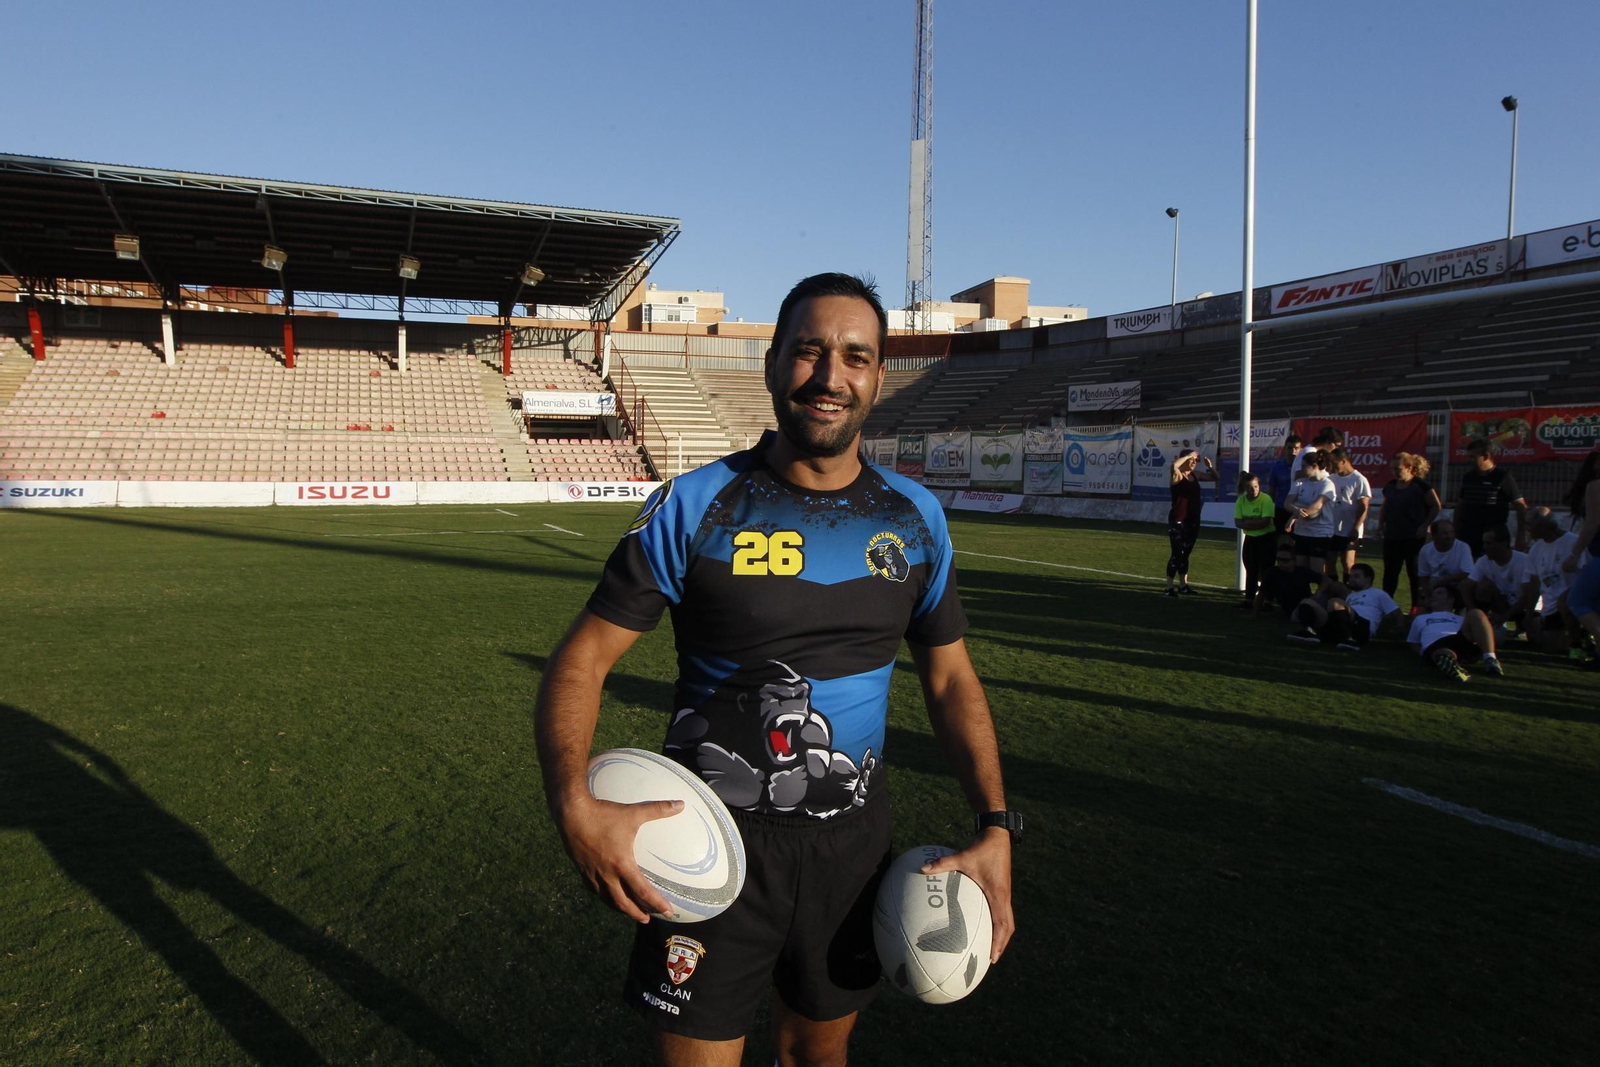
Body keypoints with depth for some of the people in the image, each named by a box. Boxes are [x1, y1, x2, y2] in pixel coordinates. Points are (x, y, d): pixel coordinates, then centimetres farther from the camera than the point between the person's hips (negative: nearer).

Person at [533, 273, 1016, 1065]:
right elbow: (582, 659, -10)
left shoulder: (914, 517, 0)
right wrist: (574, 805, -28)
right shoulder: (694, 507, -12)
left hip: (852, 843, 4)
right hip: (712, 845, -3)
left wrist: (995, 828, -4)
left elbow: (950, 680, 7)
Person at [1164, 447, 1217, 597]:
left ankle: (1183, 586, 23)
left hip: (1193, 520, 7)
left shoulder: (1196, 474, 11)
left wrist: (1209, 465, 6)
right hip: (1178, 520, -7)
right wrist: (1189, 455, -21)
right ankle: (1169, 588, -7)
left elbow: (1214, 477, 24)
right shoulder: (1176, 475, -10)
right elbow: (1174, 465, -33)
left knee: (1185, 554, 14)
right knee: (1177, 554, -9)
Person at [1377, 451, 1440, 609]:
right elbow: (1384, 507, 21)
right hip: (1392, 537, 6)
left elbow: (1436, 506, -8)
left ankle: (1417, 607, 9)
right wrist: (1381, 524, 7)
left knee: (1415, 572, 2)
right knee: (1389, 573, 9)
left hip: (1414, 537, -6)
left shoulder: (1420, 485, -8)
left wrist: (1425, 526, -13)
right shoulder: (1391, 486, 10)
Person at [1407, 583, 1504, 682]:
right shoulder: (1421, 619, 42)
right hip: (1434, 645, -2)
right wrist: (1423, 653, 10)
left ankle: (1489, 659, -39)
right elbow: (1413, 642, 31)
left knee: (1476, 614, -27)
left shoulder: (1462, 619, 41)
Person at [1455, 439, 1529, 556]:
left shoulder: (1503, 477, -4)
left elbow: (1521, 507, -5)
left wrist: (1522, 536, -11)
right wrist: (1456, 532, 13)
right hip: (1467, 537, 5)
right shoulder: (1468, 477, 11)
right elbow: (1460, 506, 18)